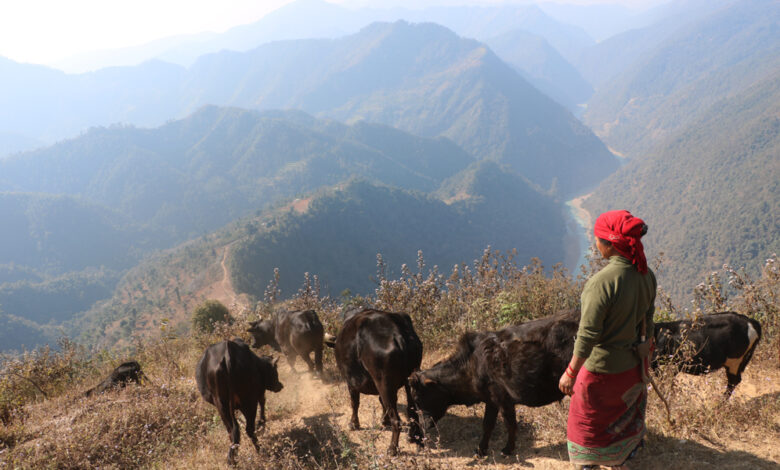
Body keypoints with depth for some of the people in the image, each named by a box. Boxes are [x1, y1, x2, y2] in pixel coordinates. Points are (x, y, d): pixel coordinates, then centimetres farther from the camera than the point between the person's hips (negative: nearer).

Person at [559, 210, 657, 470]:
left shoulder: (602, 282, -30)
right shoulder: (646, 275, -7)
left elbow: (588, 335, -26)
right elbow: (647, 321, 6)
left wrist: (570, 372, -15)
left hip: (603, 368, -7)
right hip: (633, 365, 7)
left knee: (589, 420, 16)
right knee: (624, 413, 29)